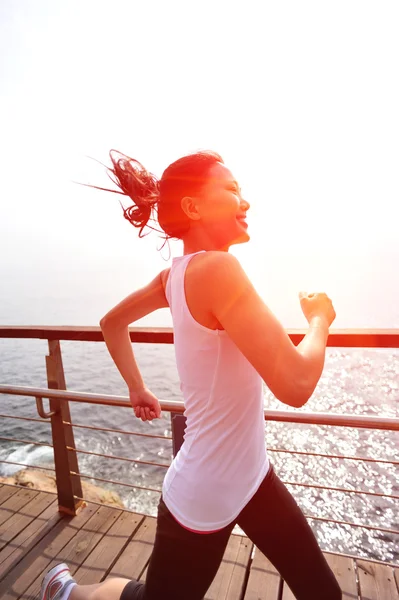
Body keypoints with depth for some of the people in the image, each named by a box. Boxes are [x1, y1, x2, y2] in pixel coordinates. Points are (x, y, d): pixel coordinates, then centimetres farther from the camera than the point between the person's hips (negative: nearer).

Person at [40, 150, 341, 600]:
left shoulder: (176, 275, -2)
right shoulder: (215, 268, -28)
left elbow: (112, 322, 11)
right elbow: (294, 385, -30)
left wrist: (137, 389, 15)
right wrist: (319, 319, -11)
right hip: (203, 499, -8)